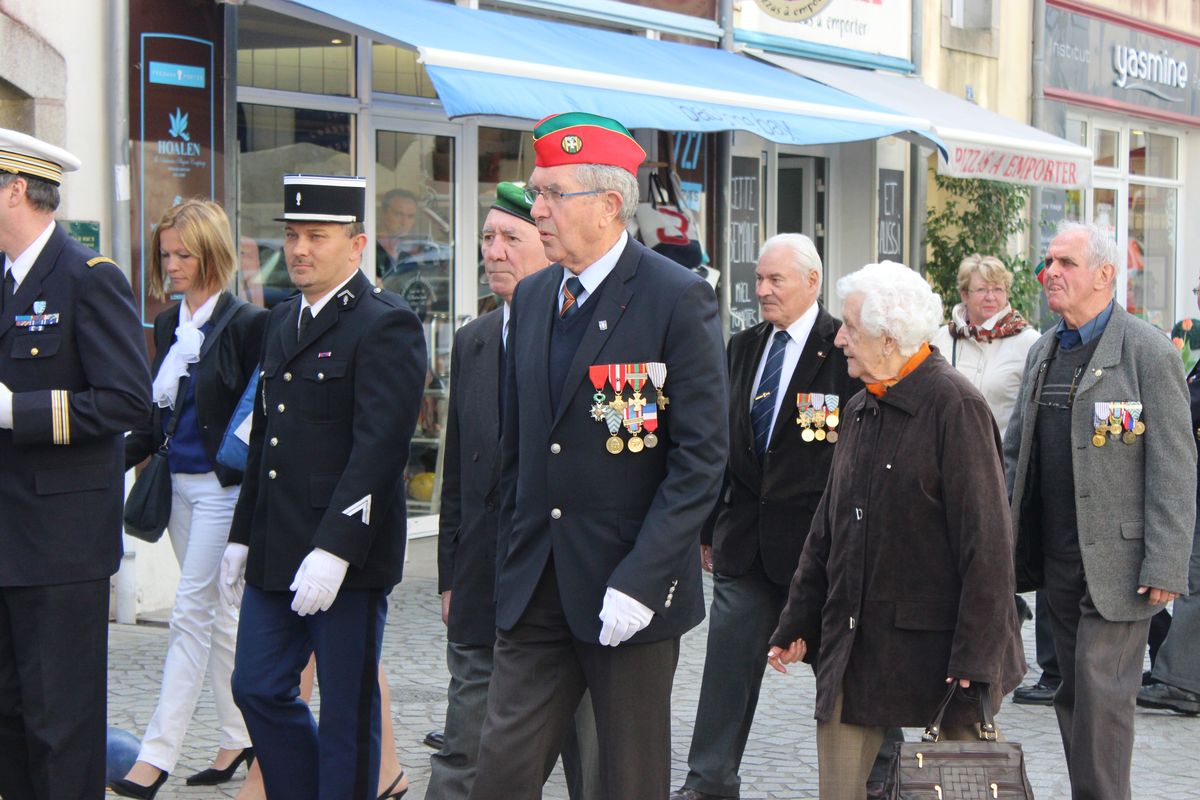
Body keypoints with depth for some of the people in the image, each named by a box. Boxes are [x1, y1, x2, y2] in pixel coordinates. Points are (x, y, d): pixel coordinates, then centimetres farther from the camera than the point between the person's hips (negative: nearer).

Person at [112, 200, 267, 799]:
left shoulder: (245, 323, -11)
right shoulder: (169, 324, 11)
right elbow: (157, 412, 16)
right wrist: (121, 455, 2)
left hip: (223, 486, -8)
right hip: (180, 485, 8)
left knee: (192, 612, -8)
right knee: (216, 612, 14)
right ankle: (239, 738, 25)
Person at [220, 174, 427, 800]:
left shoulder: (386, 325, -11)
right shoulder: (282, 322, 16)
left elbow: (379, 446, -19)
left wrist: (335, 549, -25)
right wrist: (242, 535, 19)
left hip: (346, 558, -8)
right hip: (276, 555, 8)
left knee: (347, 712, 2)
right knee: (257, 687, 11)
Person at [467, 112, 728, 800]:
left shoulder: (679, 299, -10)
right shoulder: (533, 298, 11)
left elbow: (702, 457, -13)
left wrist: (640, 579, -19)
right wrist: (512, 565, 11)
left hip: (632, 589, -5)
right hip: (537, 588, 5)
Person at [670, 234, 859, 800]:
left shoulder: (843, 348, -9)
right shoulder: (743, 347, 11)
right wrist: (710, 526, 13)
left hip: (815, 536, -5)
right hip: (746, 537, 5)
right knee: (729, 655, 4)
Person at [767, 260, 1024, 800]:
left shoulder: (954, 406, -11)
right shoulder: (858, 412, 12)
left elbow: (986, 543, -15)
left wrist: (974, 660, -17)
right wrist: (797, 626, 15)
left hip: (933, 648, -7)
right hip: (852, 649, 7)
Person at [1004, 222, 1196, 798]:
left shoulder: (1149, 352, -9)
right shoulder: (1044, 352, 13)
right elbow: (1015, 453, 19)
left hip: (1117, 564, -7)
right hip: (1055, 558, 7)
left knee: (1101, 694, -7)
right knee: (1073, 694, 12)